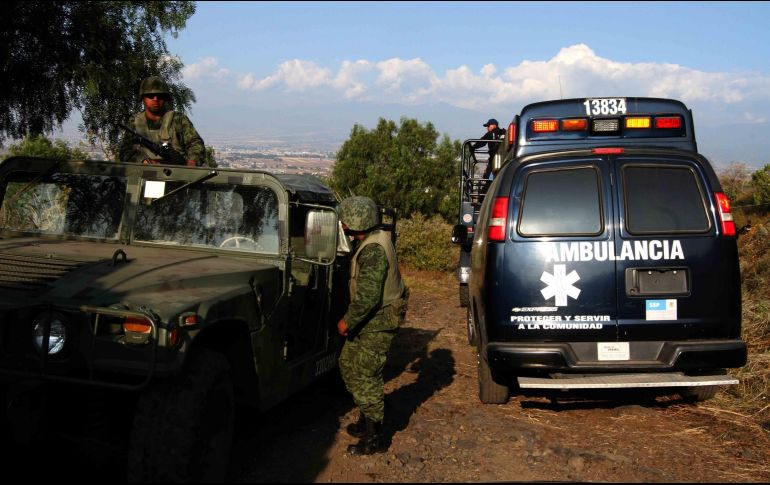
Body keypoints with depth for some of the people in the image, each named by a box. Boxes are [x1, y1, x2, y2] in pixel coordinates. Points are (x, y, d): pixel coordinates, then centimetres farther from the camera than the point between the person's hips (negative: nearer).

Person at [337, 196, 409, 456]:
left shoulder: (373, 251, -25)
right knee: (347, 364, 18)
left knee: (365, 377, -4)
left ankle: (374, 438, 6)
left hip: (378, 322, -10)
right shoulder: (376, 240, 8)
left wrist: (348, 321, -17)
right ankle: (366, 420, 30)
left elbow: (368, 296, -28)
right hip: (371, 319, 10)